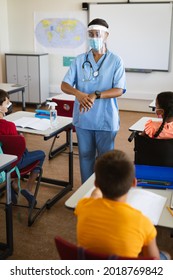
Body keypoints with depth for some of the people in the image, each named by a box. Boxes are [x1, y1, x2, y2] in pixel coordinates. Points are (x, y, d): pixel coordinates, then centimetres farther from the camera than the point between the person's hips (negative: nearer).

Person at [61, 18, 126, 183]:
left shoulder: (116, 61, -4)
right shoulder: (79, 60, 3)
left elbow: (119, 90, -11)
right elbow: (64, 85, -3)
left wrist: (95, 95, -27)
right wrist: (78, 93, -26)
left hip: (106, 120, -2)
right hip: (83, 119, 3)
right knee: (85, 156, 14)